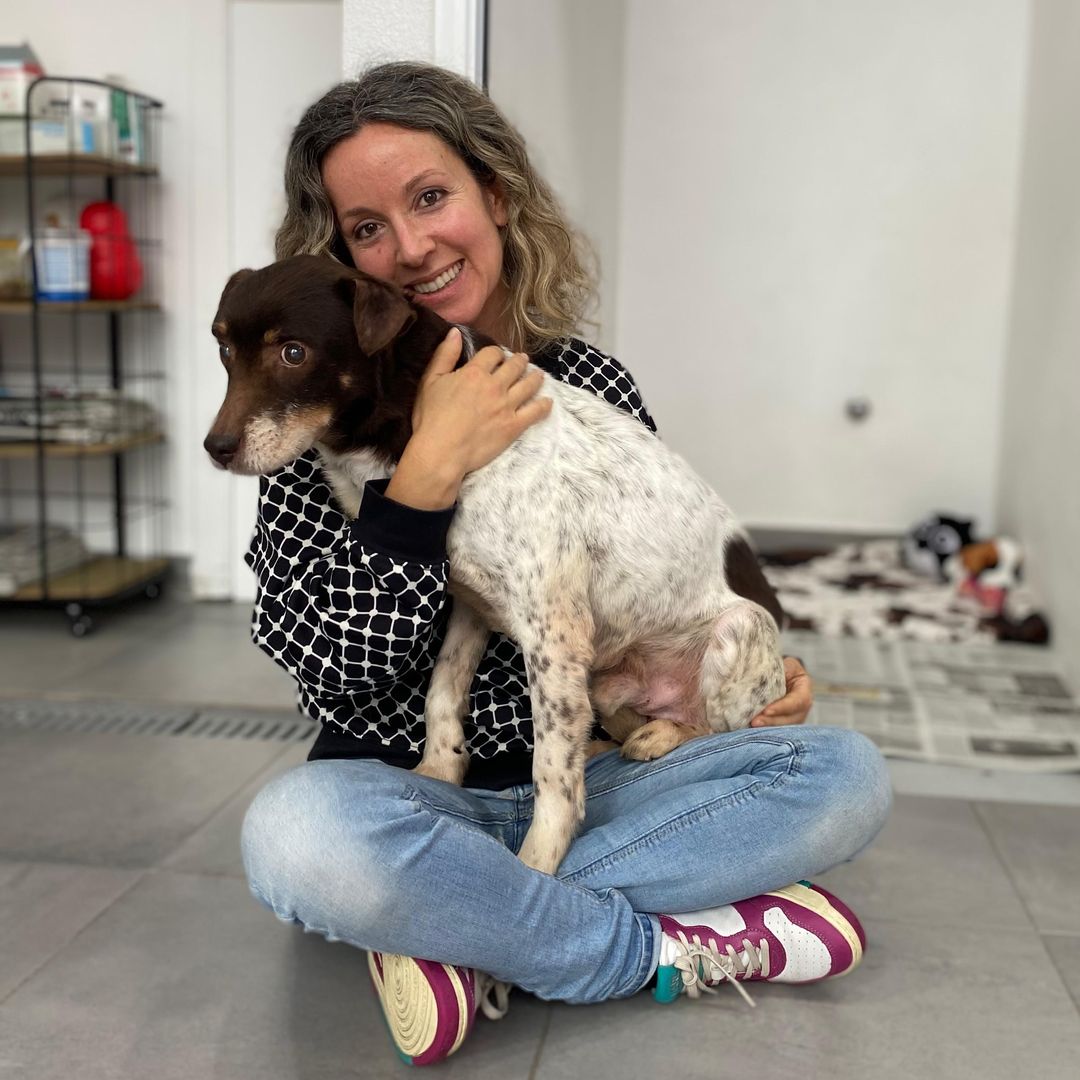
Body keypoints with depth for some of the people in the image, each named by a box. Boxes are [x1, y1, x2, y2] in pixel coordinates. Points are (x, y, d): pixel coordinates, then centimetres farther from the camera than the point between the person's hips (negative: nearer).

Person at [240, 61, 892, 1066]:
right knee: (296, 833, -36)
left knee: (844, 774, -15)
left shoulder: (594, 384, 1)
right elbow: (327, 671, -17)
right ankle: (681, 946, -19)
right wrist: (429, 471, -25)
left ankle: (466, 939, -21)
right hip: (411, 791, -3)